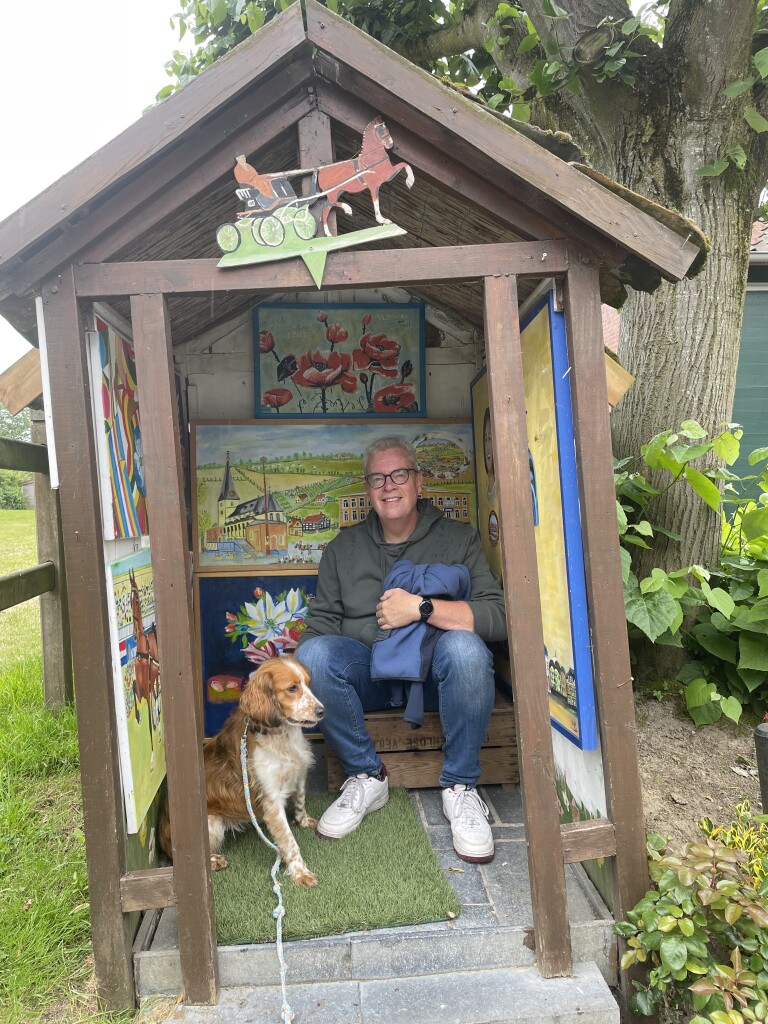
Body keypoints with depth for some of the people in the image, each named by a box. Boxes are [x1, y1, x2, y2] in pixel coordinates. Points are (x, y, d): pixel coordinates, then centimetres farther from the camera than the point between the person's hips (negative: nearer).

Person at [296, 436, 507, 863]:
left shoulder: (459, 538, 2)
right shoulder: (344, 548, 11)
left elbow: (499, 617, -11)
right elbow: (322, 624, 5)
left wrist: (421, 607, -21)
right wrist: (319, 676, -16)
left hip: (435, 672, -2)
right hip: (370, 673, 2)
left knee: (465, 647, -35)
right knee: (311, 653, -28)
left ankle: (461, 786, -14)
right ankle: (367, 777, -7)